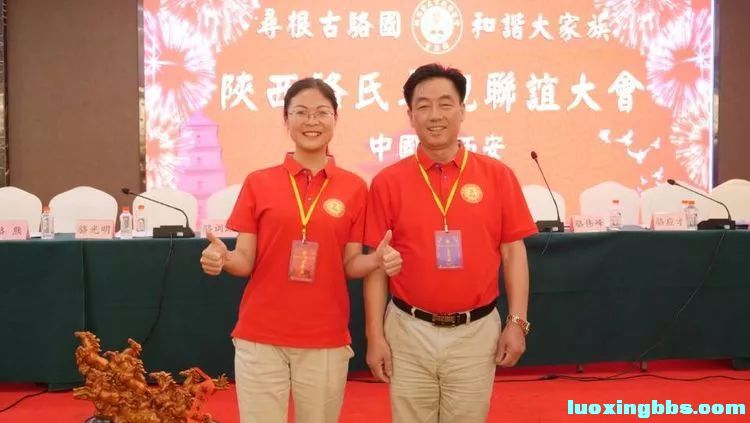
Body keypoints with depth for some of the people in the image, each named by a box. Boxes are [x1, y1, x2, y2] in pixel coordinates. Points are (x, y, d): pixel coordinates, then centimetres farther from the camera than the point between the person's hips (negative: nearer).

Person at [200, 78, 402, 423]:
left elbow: (350, 264, 5)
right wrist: (222, 259, -20)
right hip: (260, 338, 0)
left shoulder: (354, 187, 2)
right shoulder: (258, 183, 1)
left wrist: (378, 260, -15)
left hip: (326, 340, 1)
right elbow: (245, 261, 1)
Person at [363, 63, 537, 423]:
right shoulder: (388, 182, -3)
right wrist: (375, 335, -4)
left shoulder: (497, 175, -1)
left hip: (476, 331, 1)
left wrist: (517, 322, -3)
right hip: (408, 331, 0)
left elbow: (513, 252, 2)